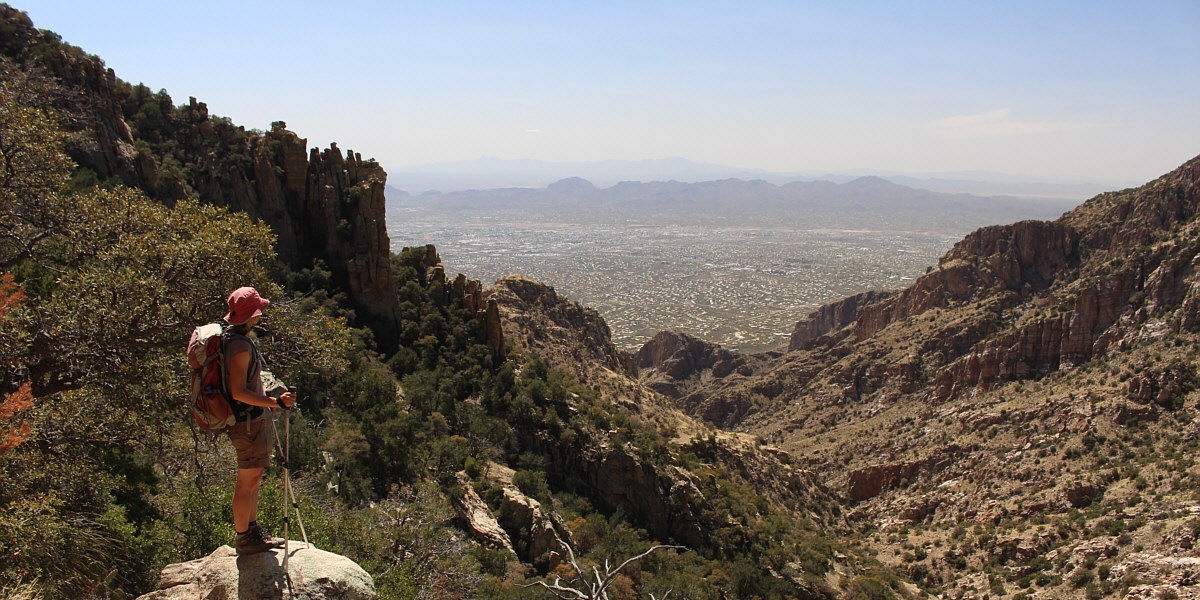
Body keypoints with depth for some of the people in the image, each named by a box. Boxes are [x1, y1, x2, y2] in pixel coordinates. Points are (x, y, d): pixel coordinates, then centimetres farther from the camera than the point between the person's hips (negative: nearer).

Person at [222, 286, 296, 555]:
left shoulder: (236, 339, 9)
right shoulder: (240, 346, -23)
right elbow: (239, 392, -26)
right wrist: (276, 402, -26)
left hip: (252, 418, 10)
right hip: (247, 421, -10)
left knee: (253, 478, 19)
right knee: (248, 482, 1)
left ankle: (253, 530, 31)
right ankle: (243, 539, 13)